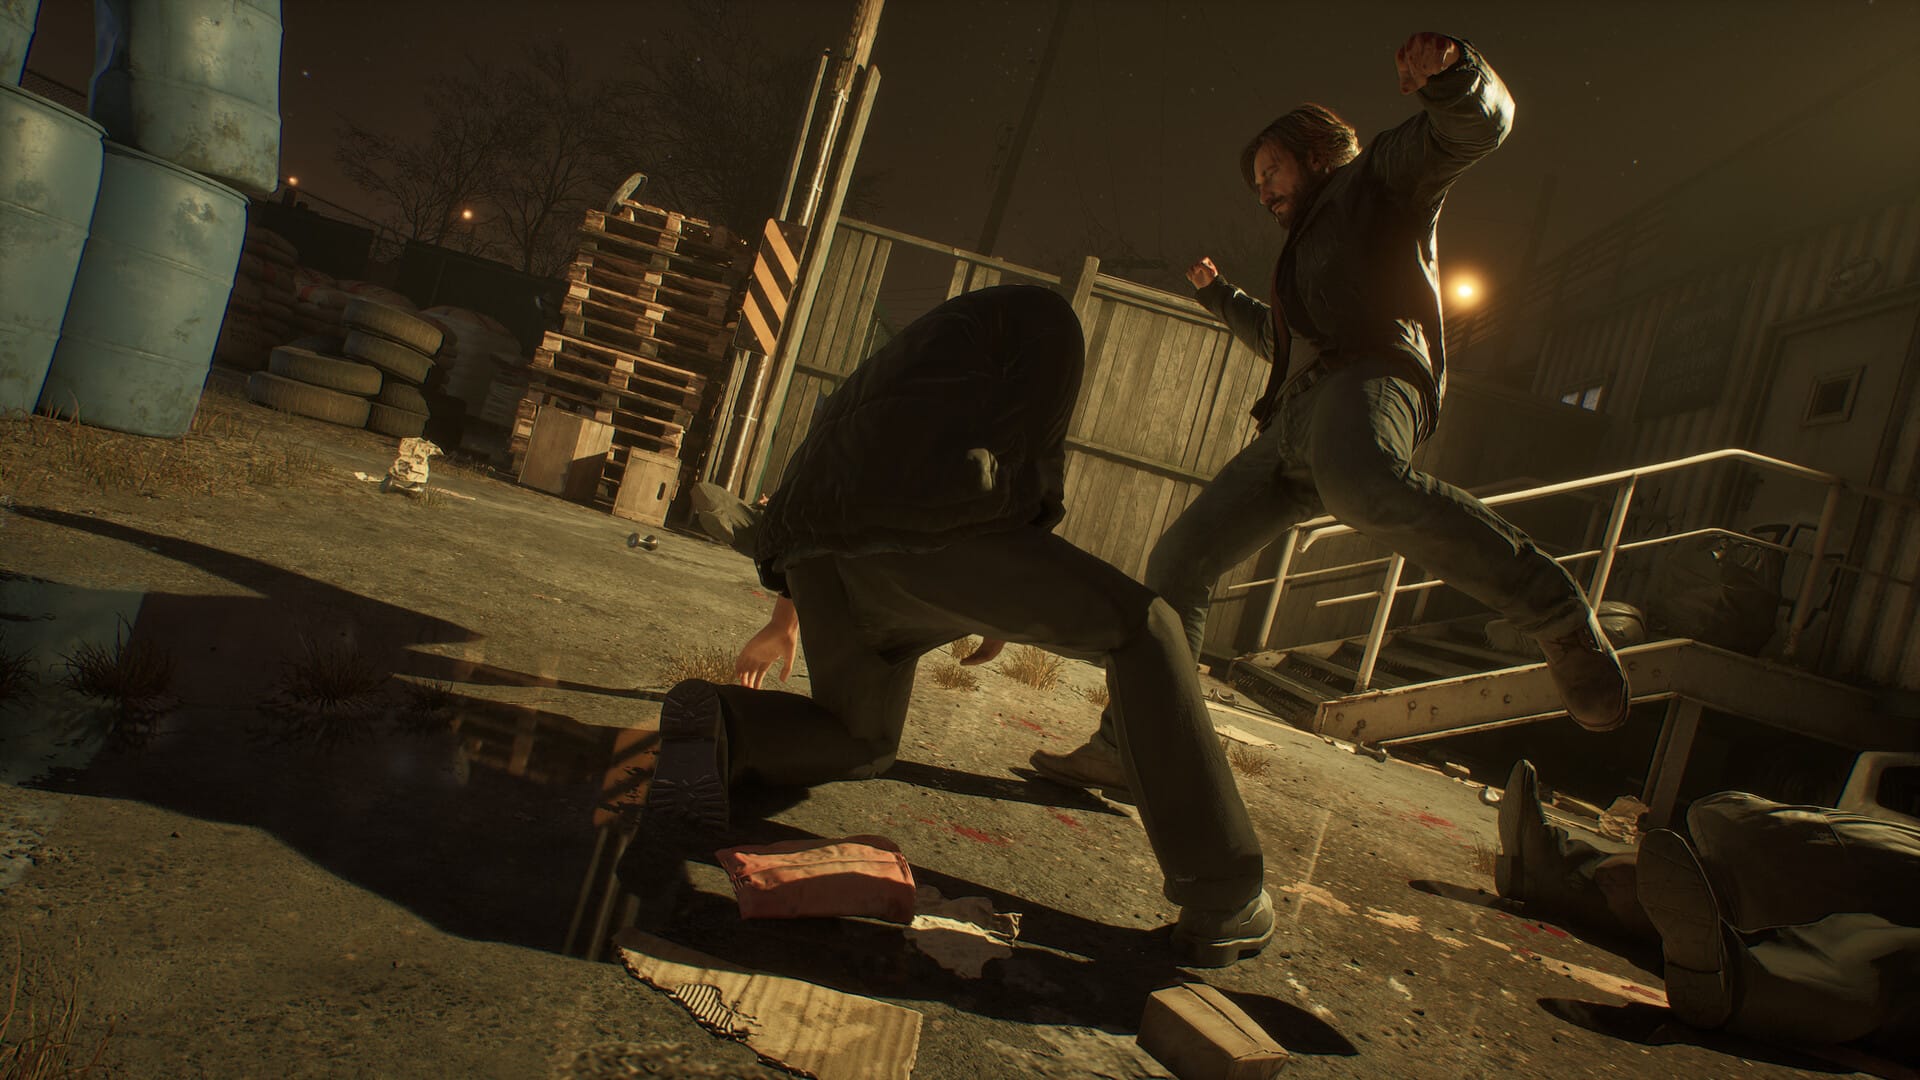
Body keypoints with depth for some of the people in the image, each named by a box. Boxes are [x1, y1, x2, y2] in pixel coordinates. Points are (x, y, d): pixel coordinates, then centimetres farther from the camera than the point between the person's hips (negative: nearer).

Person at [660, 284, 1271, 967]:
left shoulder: (898, 358, 43)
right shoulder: (1041, 317, 23)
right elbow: (1032, 452, 8)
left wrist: (784, 620, 58)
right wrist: (1012, 601, 18)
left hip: (813, 552, 7)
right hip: (923, 532, -7)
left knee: (860, 746, 27)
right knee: (1141, 629, 5)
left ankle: (716, 726, -2)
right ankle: (1223, 898, -1)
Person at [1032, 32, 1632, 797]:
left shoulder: (1379, 175, 21)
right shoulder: (1309, 252, 42)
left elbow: (1479, 122, 2)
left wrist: (1448, 72, -19)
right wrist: (1219, 296, 63)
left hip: (1370, 375, -8)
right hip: (1294, 422, 8)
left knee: (1361, 485, -43)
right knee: (1177, 562, -4)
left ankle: (1558, 617, -31)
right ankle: (1128, 750, -2)